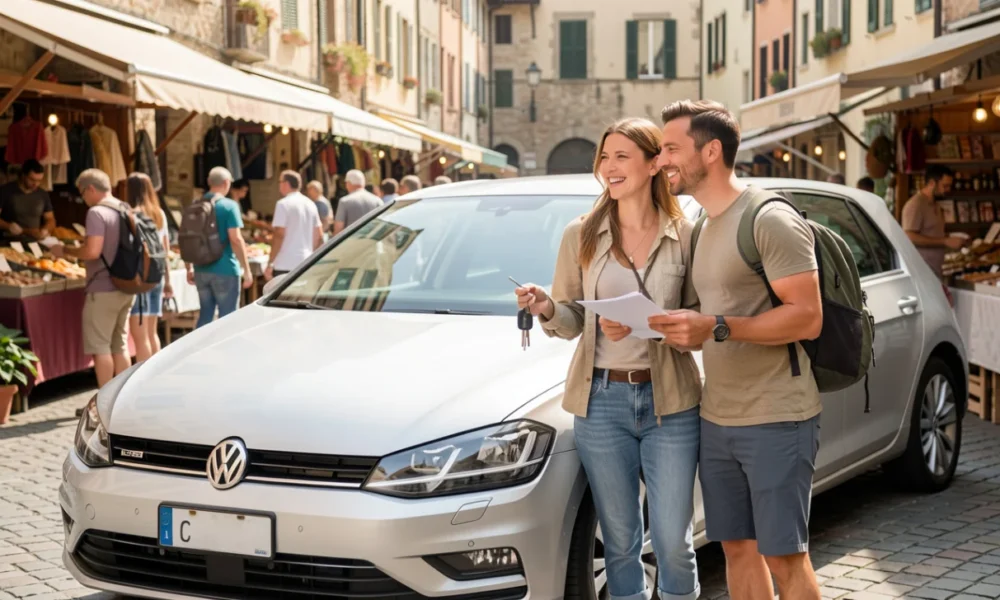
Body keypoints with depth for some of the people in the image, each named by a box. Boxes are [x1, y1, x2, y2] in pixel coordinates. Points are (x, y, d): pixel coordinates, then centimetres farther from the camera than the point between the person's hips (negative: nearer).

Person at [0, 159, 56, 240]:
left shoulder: (43, 195, 10)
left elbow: (50, 220, 16)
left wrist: (45, 230, -5)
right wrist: (8, 226, -19)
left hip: (35, 242, 4)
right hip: (11, 242, -4)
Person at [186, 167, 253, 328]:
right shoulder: (229, 206, -9)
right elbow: (235, 239, -16)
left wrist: (189, 268, 18)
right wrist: (246, 269, -13)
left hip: (201, 270, 6)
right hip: (225, 270, -6)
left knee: (205, 316, 15)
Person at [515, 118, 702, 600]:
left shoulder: (684, 237, 0)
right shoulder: (580, 235, 3)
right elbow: (571, 322, 7)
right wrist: (546, 308, -15)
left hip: (670, 401, -1)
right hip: (602, 402, 1)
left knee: (672, 541, 2)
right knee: (620, 541, 10)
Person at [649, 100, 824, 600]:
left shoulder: (771, 220, -12)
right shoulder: (702, 228, 16)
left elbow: (807, 318, -19)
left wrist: (715, 328, -25)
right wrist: (681, 330, 4)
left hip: (776, 419, -8)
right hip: (717, 419, 8)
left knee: (783, 557, -4)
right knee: (737, 548, 12)